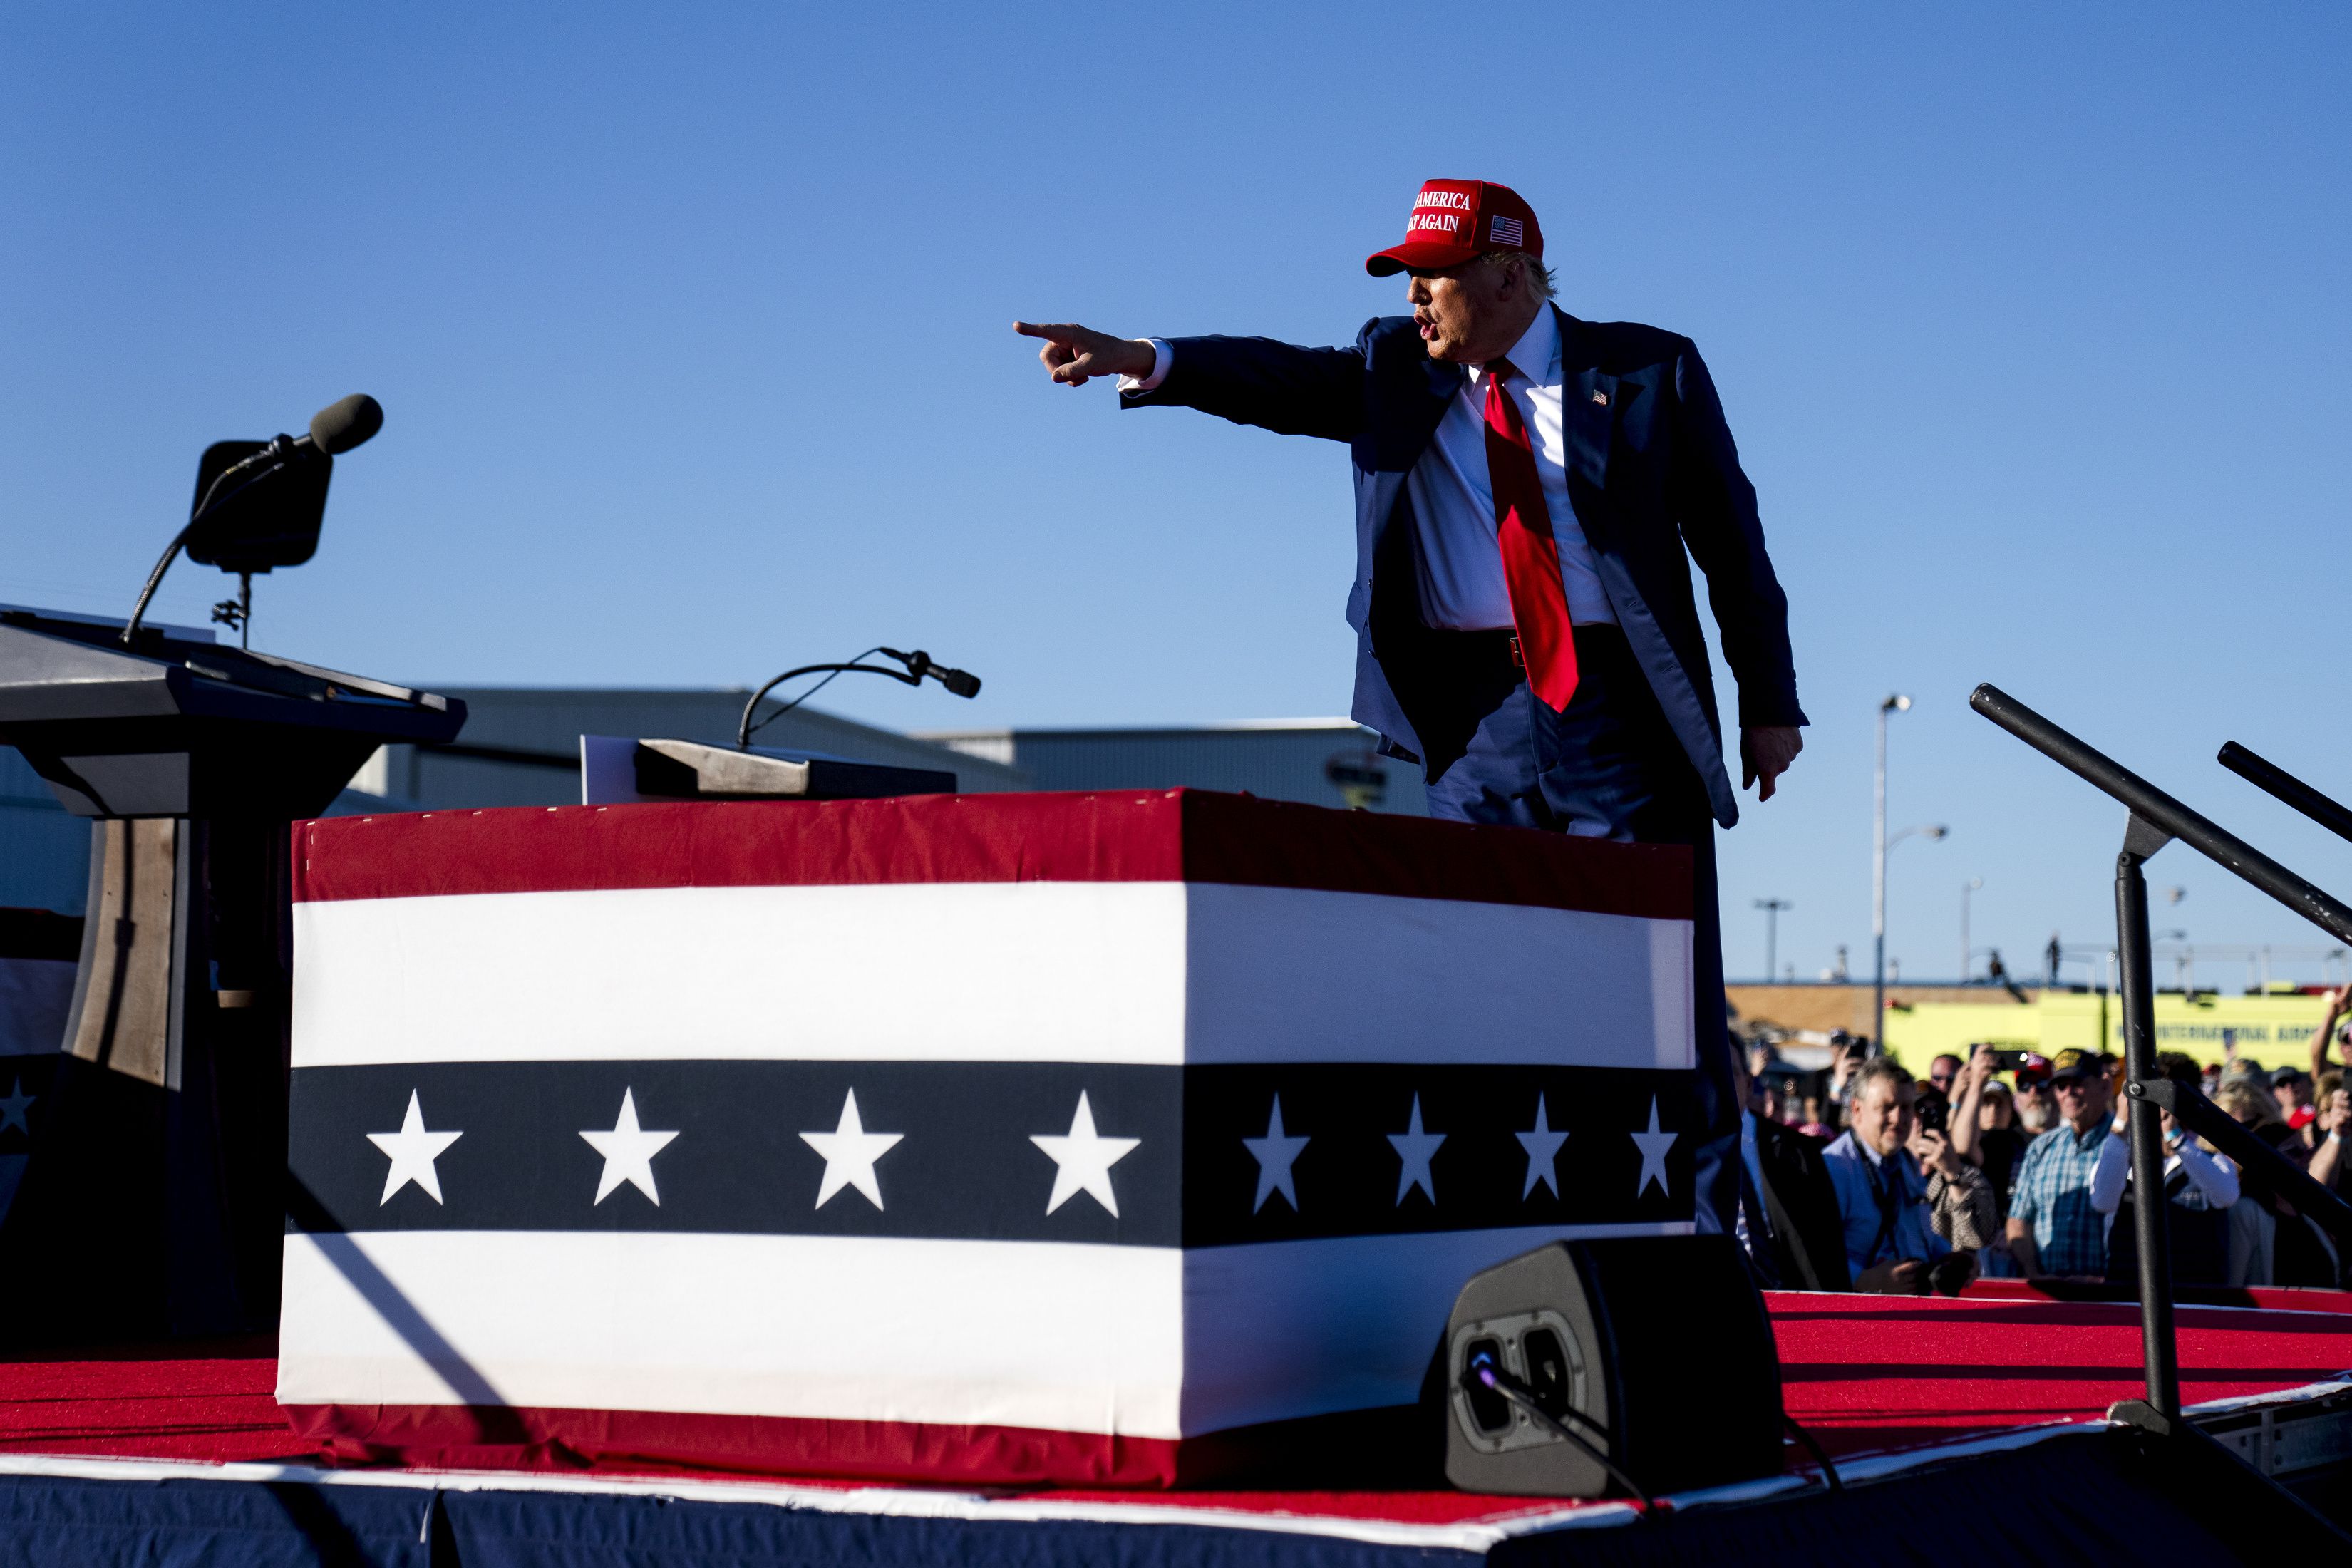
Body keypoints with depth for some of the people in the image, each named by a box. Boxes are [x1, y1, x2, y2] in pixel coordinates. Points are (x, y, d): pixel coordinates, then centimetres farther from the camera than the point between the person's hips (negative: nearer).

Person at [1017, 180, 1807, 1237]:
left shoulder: (1647, 369, 4)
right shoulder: (1394, 371, 9)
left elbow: (1728, 535, 7)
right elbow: (1282, 382, -7)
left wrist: (1770, 702, 5)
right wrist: (1146, 361, -25)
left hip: (1624, 713, -2)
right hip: (1476, 724, 2)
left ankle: (1700, 1245, 9)